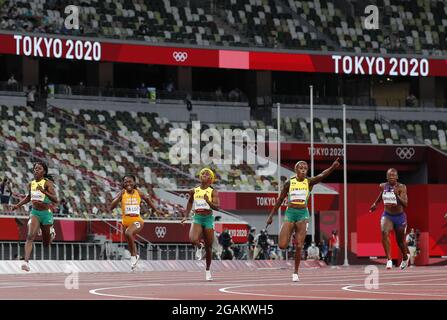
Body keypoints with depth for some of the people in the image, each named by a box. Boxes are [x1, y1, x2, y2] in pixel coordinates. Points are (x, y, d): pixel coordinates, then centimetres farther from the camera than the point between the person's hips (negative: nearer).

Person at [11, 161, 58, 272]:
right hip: (35, 213, 3)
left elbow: (55, 199, -21)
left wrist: (44, 191, -34)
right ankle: (26, 261, -30)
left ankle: (51, 233, 48)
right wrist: (18, 205, 14)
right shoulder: (32, 183, 5)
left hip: (46, 214, -3)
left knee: (46, 244, 13)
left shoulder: (47, 183, -11)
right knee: (30, 236, -23)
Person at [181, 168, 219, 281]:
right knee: (193, 239, -27)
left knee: (209, 247, 6)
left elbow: (217, 207, -13)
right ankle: (199, 247, 10)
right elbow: (190, 202, 26)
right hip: (197, 218, 1)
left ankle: (208, 270, 23)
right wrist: (186, 216, 22)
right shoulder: (194, 191, 7)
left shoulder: (213, 192, -2)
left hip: (208, 218, -1)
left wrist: (208, 201, -30)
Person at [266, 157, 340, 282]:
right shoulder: (289, 183, 2)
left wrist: (332, 168, -38)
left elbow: (321, 176, -19)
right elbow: (280, 199, 10)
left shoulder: (309, 182, -1)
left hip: (303, 214, -1)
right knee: (282, 246, -7)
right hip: (290, 213, 1)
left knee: (299, 246, -5)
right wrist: (271, 215, 11)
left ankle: (296, 273, 8)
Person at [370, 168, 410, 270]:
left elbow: (405, 204, -26)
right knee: (384, 233, -29)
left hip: (399, 216, -2)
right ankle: (389, 260, -30)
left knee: (400, 241, 13)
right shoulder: (382, 186, -5)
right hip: (387, 215, 2)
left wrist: (397, 195, -39)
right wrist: (375, 203, 30)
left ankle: (405, 257, 47)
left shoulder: (401, 187, -16)